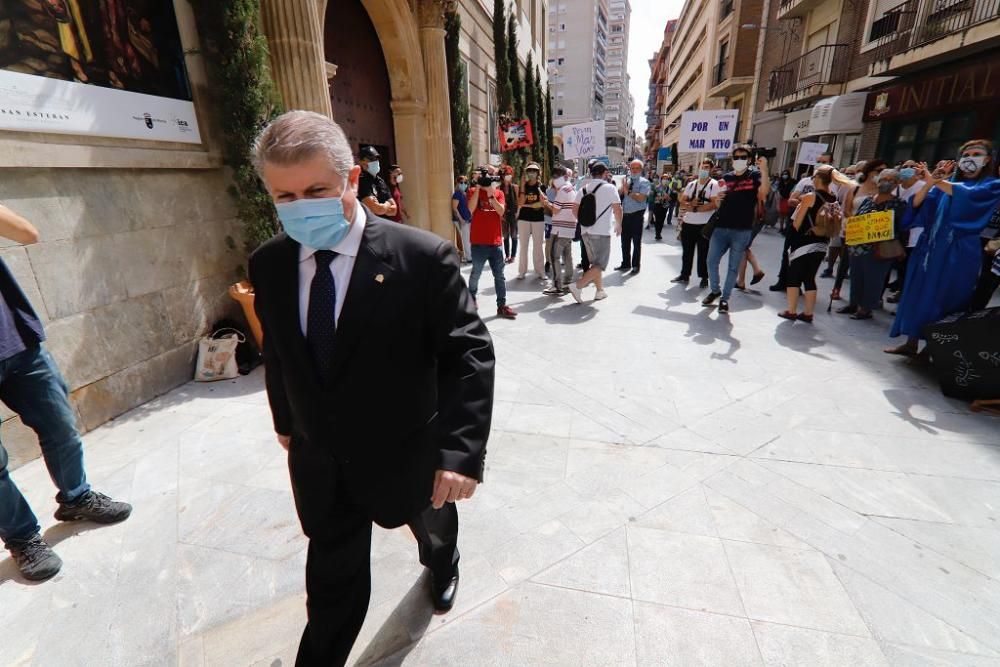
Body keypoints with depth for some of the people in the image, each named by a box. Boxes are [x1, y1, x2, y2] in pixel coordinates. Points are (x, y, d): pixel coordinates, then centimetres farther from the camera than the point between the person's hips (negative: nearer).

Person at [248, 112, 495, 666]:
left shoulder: (422, 256, -23)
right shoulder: (268, 266, -6)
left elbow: (468, 354, -23)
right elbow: (277, 351, 8)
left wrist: (461, 450, -31)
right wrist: (286, 420, 18)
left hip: (406, 453, -1)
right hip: (319, 464, 2)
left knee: (431, 523, 31)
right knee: (332, 585, 17)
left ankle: (442, 567, 67)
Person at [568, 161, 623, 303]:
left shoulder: (583, 189, 8)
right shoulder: (609, 188, -6)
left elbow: (575, 210, 9)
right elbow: (618, 211, -7)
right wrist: (618, 225, 9)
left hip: (586, 231, 6)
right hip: (602, 232, -6)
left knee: (595, 263, 18)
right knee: (600, 265, -3)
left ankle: (600, 291, 22)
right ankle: (577, 286, -17)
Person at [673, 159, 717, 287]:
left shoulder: (714, 185, -4)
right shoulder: (691, 184, 13)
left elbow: (714, 204, -16)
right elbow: (682, 202, 8)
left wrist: (695, 209, -21)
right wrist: (689, 204, -14)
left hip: (704, 224, -5)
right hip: (688, 223, 5)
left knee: (703, 253, 2)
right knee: (686, 251, 11)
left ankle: (704, 277, 13)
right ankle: (684, 275, 22)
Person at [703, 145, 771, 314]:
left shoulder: (754, 175, 2)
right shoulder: (726, 178, 11)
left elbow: (764, 191, -18)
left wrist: (764, 170, -28)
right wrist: (718, 198, -6)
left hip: (742, 230, -3)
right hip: (721, 227, 3)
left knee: (733, 267, 4)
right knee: (712, 262, 4)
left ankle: (725, 299, 13)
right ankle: (715, 290, 25)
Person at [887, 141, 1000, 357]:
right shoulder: (946, 184, 17)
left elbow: (968, 195, -18)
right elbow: (917, 204, 4)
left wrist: (934, 180, -21)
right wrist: (930, 183, -12)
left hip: (957, 253, -4)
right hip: (930, 247, 4)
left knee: (941, 300, -4)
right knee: (917, 294, 1)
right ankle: (911, 343, 6)